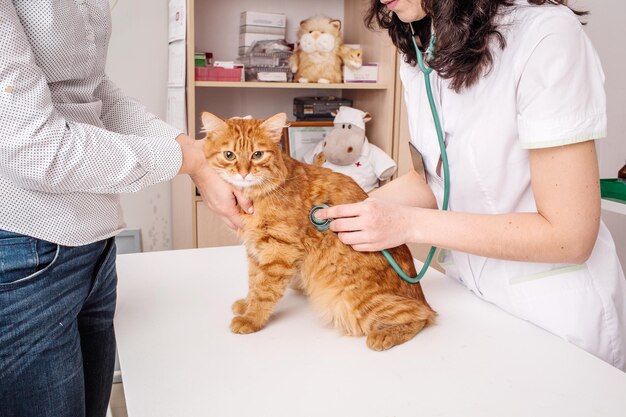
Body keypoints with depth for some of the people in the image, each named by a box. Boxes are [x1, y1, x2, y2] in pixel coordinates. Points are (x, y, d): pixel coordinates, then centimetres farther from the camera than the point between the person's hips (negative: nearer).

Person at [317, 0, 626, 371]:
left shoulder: (546, 34, -24)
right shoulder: (418, 54, -2)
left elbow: (569, 236, -23)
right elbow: (435, 180, 2)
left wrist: (410, 224, -26)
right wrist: (344, 213, -13)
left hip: (555, 310, -6)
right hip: (469, 292, 6)